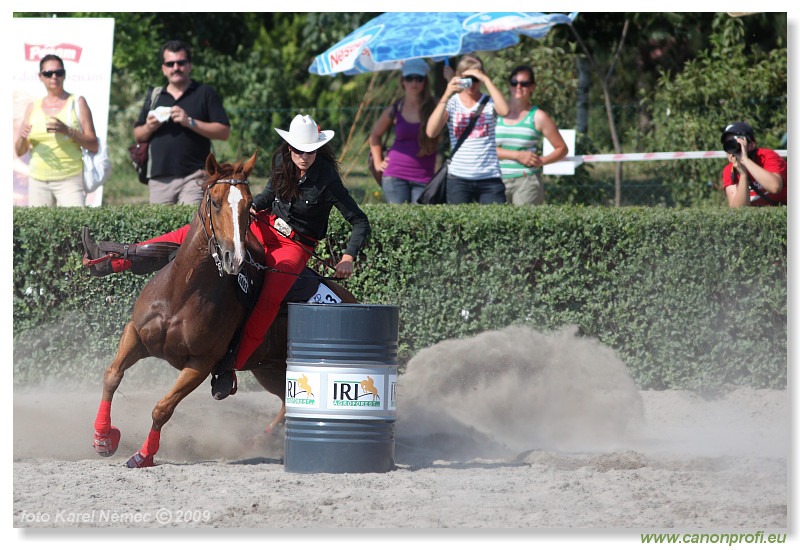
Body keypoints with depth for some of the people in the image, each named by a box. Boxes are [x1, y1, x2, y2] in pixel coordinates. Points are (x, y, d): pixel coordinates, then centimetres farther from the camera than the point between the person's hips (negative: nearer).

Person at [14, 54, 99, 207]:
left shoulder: (77, 103, 4)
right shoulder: (33, 107, 12)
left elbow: (94, 146, -2)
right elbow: (19, 152, 12)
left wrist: (68, 131, -17)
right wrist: (22, 137, -10)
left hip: (70, 181, -3)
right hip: (38, 181, 3)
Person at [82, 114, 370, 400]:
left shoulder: (327, 181, -19)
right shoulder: (282, 162, -2)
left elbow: (361, 223, -14)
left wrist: (348, 258, -24)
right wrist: (251, 207, -1)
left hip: (295, 247, -6)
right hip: (266, 228, 6)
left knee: (269, 300, -34)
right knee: (195, 234, -4)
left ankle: (230, 368, -32)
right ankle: (112, 261, -2)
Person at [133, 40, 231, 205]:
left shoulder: (205, 93, 7)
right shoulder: (154, 97, 19)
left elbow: (224, 132, -1)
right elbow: (138, 136, 22)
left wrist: (190, 122, -11)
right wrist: (149, 128, -1)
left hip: (194, 177, -4)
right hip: (159, 178, 4)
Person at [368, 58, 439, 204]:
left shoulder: (434, 108, 2)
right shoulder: (394, 111, 6)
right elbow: (375, 136, 21)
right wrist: (378, 162, 11)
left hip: (424, 177, -1)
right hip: (396, 175, 1)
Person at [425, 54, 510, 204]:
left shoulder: (489, 102, 5)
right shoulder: (452, 103, 8)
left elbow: (504, 111, -19)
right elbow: (431, 132, -6)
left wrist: (486, 80, -14)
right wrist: (446, 96, -11)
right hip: (458, 179, 1)